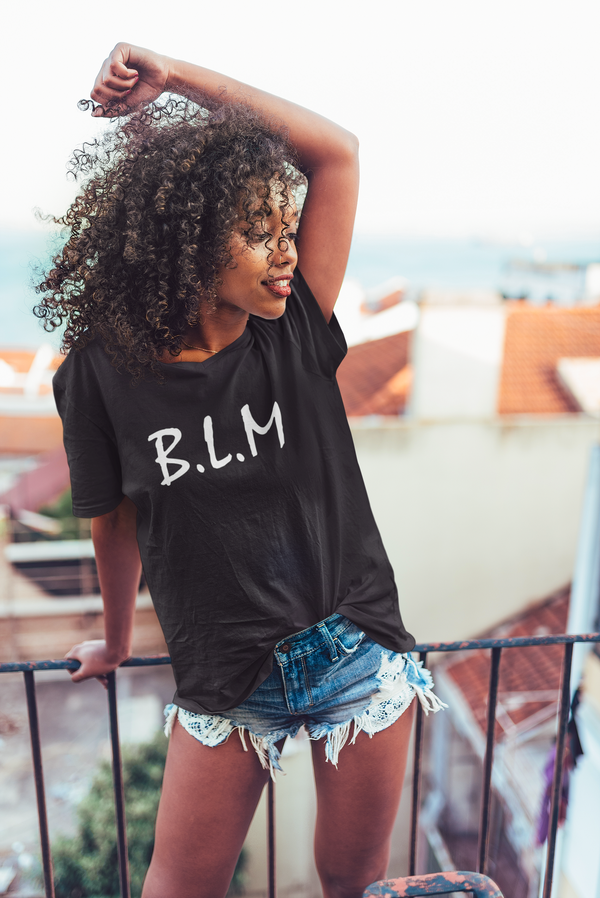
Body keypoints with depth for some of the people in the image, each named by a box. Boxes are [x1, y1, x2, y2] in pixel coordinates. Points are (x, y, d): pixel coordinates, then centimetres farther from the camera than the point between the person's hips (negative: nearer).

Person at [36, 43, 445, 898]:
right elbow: (117, 524, 3)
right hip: (224, 681, 0)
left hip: (358, 655, 1)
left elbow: (336, 150, -10)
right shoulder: (102, 374, -11)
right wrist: (117, 642, 17)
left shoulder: (294, 337, -9)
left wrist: (173, 77, -9)